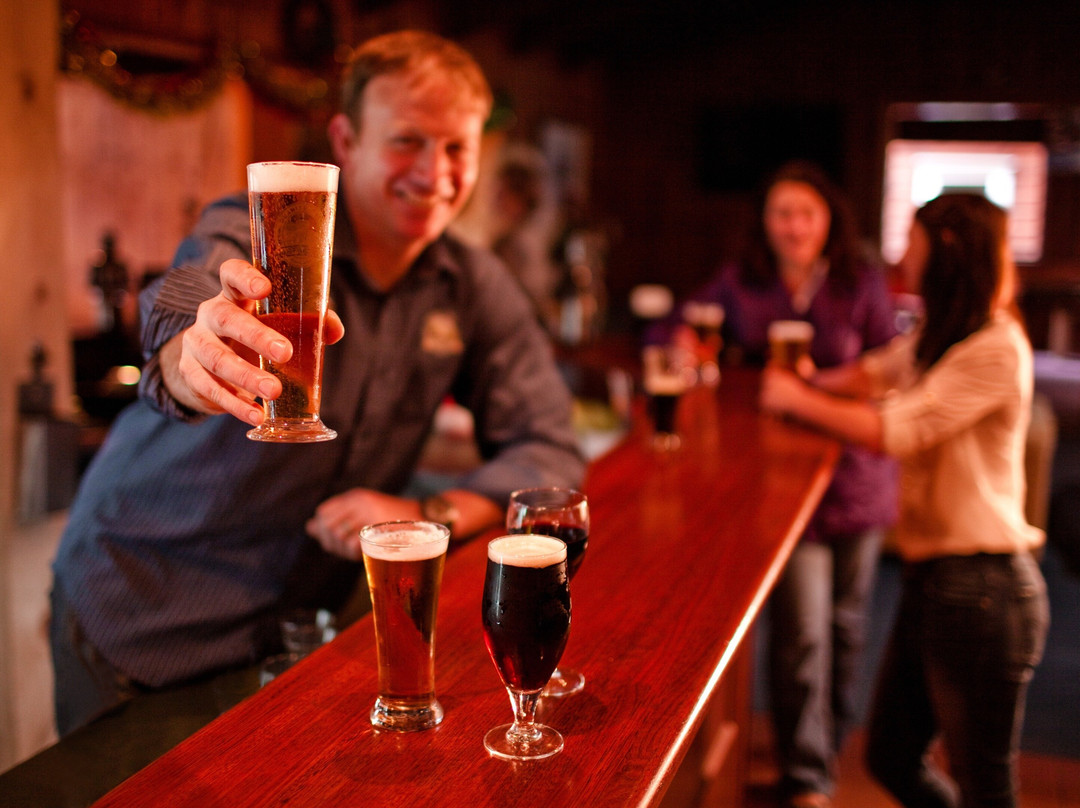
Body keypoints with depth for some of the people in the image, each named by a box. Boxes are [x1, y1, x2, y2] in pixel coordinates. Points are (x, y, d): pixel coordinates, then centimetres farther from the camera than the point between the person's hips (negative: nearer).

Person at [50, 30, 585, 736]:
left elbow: (550, 450, -3)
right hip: (141, 609, -3)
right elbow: (180, 310, -38)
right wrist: (191, 361, -62)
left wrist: (434, 514, -20)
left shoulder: (475, 287, -2)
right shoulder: (251, 234, -16)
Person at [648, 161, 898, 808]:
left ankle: (833, 740, 40)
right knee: (802, 633, -7)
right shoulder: (741, 284, 4)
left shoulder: (862, 284, 1)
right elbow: (667, 332, 11)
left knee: (845, 624, 16)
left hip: (856, 478, 2)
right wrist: (681, 342, -13)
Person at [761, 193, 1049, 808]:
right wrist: (814, 383, 9)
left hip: (981, 585, -9)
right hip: (932, 574, 9)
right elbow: (872, 374, 27)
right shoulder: (938, 337, 12)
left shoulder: (996, 349, -17)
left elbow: (893, 432, -21)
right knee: (893, 758, 18)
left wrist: (798, 399, -8)